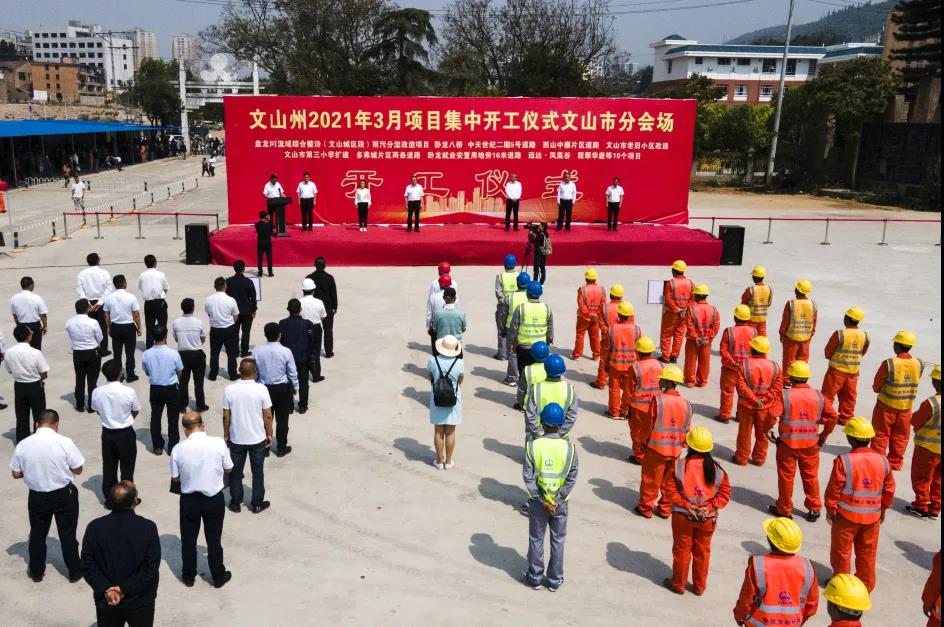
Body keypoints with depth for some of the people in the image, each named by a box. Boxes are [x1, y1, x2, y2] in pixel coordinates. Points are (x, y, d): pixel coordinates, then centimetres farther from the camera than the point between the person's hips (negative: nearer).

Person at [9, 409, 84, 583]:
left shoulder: (22, 445, -11)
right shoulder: (65, 442, -19)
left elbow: (16, 474, -2)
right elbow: (78, 470, -11)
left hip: (37, 496, 2)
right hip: (64, 495, -2)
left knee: (37, 534, 22)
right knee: (68, 534, 14)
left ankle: (36, 572, 37)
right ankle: (74, 572, 27)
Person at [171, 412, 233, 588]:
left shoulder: (178, 449, -16)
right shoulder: (219, 443, -17)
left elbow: (175, 479, -4)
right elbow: (228, 469, -3)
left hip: (189, 499, 0)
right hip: (214, 498, 0)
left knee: (188, 539, 20)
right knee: (214, 539, 17)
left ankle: (188, 576, 36)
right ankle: (218, 577, 30)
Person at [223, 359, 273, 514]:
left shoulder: (229, 389, -13)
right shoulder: (261, 389, -16)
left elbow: (226, 416, -5)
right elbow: (268, 416, -10)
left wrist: (226, 434, 10)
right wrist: (269, 434, 4)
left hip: (236, 439, 1)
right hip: (258, 438, -1)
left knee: (235, 471, 18)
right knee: (257, 472, 15)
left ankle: (235, 503, 28)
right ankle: (257, 503, 25)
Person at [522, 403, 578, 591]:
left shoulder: (533, 446, -14)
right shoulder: (569, 447, -12)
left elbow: (528, 477, -14)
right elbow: (572, 478, -11)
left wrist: (542, 501, -9)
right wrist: (558, 500, -8)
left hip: (538, 502, 0)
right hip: (560, 502, 1)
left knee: (536, 539, 15)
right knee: (558, 540, 15)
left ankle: (535, 578, 26)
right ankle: (554, 581, 24)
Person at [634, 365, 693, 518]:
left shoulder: (658, 400, -17)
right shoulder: (686, 404, -3)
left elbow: (650, 424, -11)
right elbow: (687, 430, 4)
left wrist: (645, 441, 4)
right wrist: (681, 445, 17)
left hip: (656, 448, -4)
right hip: (675, 450, 4)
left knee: (650, 480, 12)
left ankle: (645, 507, 24)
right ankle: (665, 509, 28)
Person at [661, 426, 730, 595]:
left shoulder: (679, 465, -18)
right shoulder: (717, 469, -11)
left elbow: (669, 489, -16)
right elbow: (725, 493, -7)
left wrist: (686, 505, -12)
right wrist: (710, 507, -9)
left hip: (682, 516, -2)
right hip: (708, 518, 2)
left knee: (682, 549, 16)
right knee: (702, 551, 19)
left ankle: (678, 584, 31)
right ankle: (699, 586, 33)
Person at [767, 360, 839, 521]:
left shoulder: (784, 395, -15)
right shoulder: (818, 396, -4)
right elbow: (833, 416, -3)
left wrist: (769, 432, -4)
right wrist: (824, 435, 9)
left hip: (787, 443, -3)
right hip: (811, 445, 3)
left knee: (786, 477, 11)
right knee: (811, 476, 17)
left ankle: (784, 509, 23)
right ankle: (814, 510, 26)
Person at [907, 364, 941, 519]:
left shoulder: (931, 403, -27)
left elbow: (915, 421, -16)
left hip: (928, 448, -6)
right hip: (939, 448, 6)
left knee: (921, 477, 12)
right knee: (937, 479, 18)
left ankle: (921, 506, 20)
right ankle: (935, 509, 25)